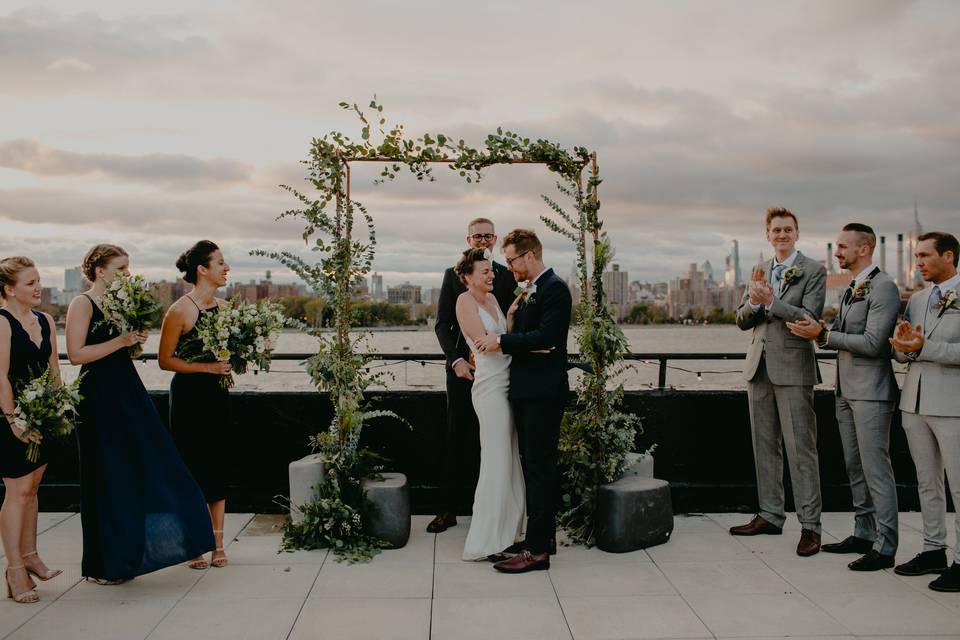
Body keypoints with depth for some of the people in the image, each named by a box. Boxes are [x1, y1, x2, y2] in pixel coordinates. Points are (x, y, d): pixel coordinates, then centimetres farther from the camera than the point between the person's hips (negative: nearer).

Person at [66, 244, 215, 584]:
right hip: (100, 398, -8)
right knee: (108, 479, 0)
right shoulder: (82, 304, -9)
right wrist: (120, 341, -19)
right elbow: (75, 354, -17)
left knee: (144, 470, 8)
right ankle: (102, 565, 13)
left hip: (128, 391, 8)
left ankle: (127, 554, 21)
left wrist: (137, 340, 3)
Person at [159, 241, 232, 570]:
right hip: (189, 394, -6)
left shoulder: (223, 306, 8)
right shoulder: (180, 310, -11)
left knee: (218, 466, 8)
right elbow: (165, 360, -10)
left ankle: (217, 542, 16)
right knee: (192, 468, -1)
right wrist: (206, 367, -18)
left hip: (218, 394, 6)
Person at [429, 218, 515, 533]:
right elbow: (442, 323, 1)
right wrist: (456, 360, -12)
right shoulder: (453, 275, 6)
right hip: (461, 366, 0)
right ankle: (448, 509, 11)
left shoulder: (507, 276, 6)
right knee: (455, 438, 4)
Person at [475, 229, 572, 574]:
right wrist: (491, 348, 7)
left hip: (544, 393, -10)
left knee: (539, 467, -7)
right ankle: (544, 535, 26)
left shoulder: (554, 288, -12)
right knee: (536, 465, 15)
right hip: (526, 391, 10)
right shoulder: (528, 291, 17)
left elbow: (546, 336, -22)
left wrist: (501, 341, -18)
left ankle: (537, 550, -3)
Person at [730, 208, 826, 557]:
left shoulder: (813, 271, -3)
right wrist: (753, 300, -10)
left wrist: (770, 301, -22)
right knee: (765, 447, 12)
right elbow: (742, 320, 10)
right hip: (759, 367, 6)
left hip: (792, 367, -6)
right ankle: (770, 515, 22)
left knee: (801, 448, -5)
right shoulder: (760, 272, 14)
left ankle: (809, 525, 1)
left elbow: (809, 318, -14)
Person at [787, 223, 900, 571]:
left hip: (870, 392, -9)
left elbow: (872, 343, -20)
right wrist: (818, 331, -5)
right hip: (846, 389, 9)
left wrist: (823, 335, -18)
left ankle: (884, 547, 1)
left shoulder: (883, 288, -12)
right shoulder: (852, 288, 16)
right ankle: (864, 534, 25)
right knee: (855, 467, 14)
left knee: (876, 469, -5)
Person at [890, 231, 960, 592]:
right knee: (927, 482, 14)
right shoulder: (917, 299, 14)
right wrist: (903, 345, -7)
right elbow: (901, 354, 14)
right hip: (915, 401, 7)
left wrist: (924, 347, -22)